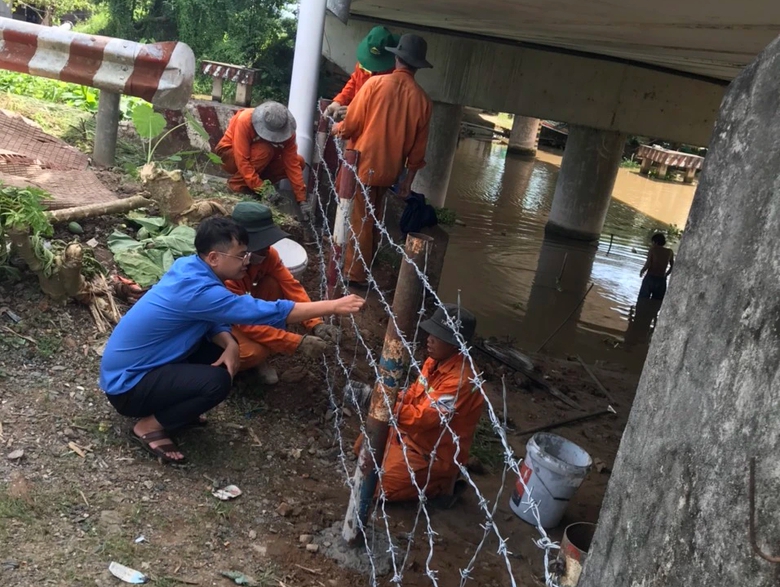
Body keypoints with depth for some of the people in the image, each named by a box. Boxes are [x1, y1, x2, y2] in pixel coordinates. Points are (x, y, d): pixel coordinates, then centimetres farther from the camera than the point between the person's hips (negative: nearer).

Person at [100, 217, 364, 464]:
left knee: (221, 348, 4)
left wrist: (230, 344, -17)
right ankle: (148, 427, -3)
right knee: (216, 381, -25)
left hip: (139, 364, 9)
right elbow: (266, 311, -31)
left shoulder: (190, 267, -3)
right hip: (126, 384, -9)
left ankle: (172, 406, 15)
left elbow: (212, 319, 6)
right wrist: (334, 306, -28)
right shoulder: (197, 290, -31)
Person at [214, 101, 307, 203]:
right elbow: (242, 160, -35)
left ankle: (262, 182, -7)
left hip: (257, 159, 5)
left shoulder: (285, 131, -21)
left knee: (299, 161, -14)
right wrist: (259, 187, -39)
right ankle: (238, 183, -20)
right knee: (264, 150, -36)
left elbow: (292, 163, -20)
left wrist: (301, 198, -24)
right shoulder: (245, 120, -34)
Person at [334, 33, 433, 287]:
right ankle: (365, 263, 34)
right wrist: (408, 179, 12)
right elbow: (418, 147, 2)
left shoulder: (376, 83, -12)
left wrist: (337, 128, 14)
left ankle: (355, 273, 9)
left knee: (358, 219, 5)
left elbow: (351, 124, -9)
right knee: (372, 218, 22)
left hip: (362, 164, -4)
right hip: (389, 170, 4)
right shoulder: (422, 99, -3)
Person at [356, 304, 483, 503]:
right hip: (414, 434, 9)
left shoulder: (460, 381, -31)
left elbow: (422, 419, -33)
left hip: (435, 454, -9)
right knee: (365, 445, 15)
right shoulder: (436, 360, -3)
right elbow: (414, 395, 8)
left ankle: (440, 485, 2)